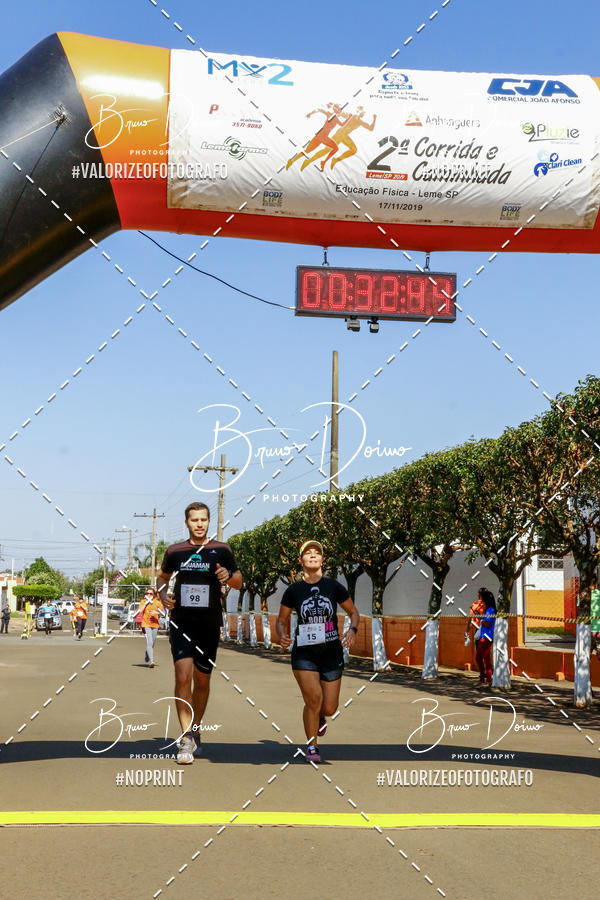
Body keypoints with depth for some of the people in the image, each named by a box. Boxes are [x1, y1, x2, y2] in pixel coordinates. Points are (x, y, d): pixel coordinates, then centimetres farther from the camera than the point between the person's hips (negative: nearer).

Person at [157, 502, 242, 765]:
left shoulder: (220, 550, 2)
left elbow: (239, 582, 5)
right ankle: (186, 738, -13)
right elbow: (163, 576, 21)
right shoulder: (175, 551, 6)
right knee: (183, 677, -16)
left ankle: (195, 731, 30)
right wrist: (163, 595, 1)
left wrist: (228, 576, -17)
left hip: (209, 624, 1)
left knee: (202, 680, 10)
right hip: (181, 623, 0)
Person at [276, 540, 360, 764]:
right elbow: (281, 620, 11)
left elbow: (354, 612, 11)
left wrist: (352, 630, -9)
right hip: (304, 653, -1)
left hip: (331, 653, 1)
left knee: (329, 708, 1)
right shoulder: (293, 590, 0)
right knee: (313, 698, -17)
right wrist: (282, 636, -10)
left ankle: (319, 716, 40)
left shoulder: (333, 586, 0)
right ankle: (312, 747, 5)